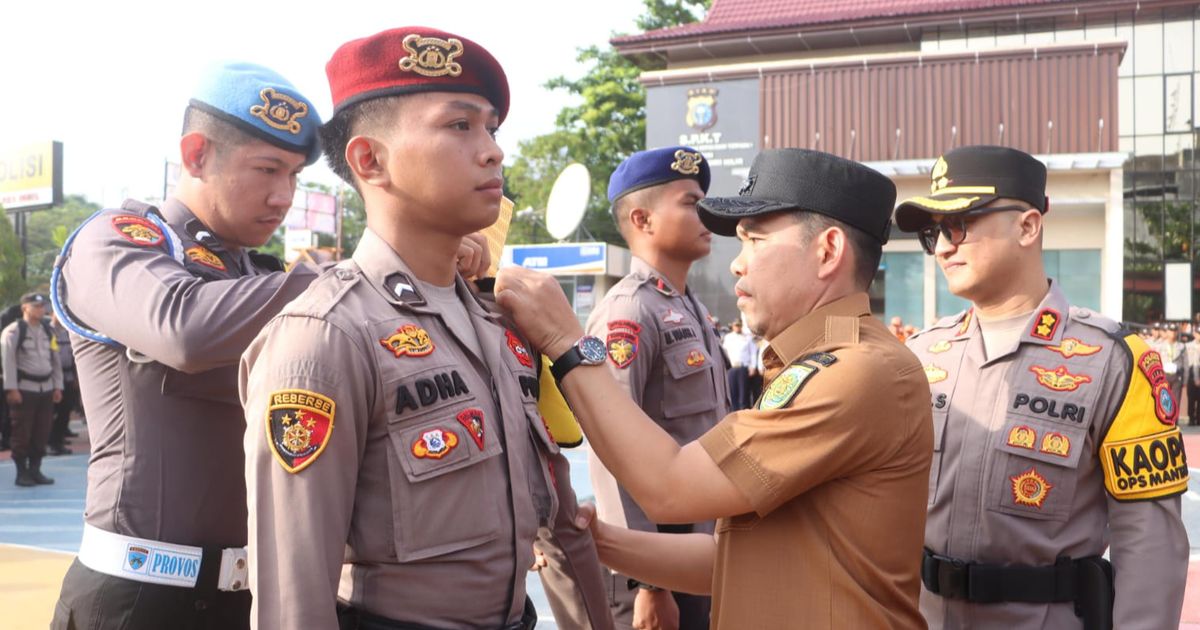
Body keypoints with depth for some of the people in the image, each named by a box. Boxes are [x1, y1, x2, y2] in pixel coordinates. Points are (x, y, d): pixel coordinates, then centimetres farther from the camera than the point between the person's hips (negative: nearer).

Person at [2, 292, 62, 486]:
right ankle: (22, 473, 7)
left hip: (46, 389, 6)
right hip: (24, 388, -6)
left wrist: (57, 386, 10)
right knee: (22, 434, -1)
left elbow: (55, 360, 15)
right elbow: (8, 361, -11)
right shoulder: (13, 331, -6)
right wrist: (12, 389, -15)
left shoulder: (48, 331, 12)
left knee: (42, 433, 8)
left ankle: (35, 470, 17)